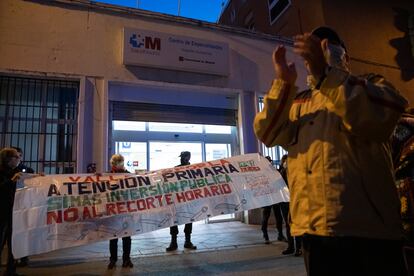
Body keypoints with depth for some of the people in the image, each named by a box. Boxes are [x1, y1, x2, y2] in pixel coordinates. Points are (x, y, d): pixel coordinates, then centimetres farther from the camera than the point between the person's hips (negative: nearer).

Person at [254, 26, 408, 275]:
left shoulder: (372, 86, 8)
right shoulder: (297, 102, 17)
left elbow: (379, 118, -15)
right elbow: (268, 134, 1)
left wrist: (325, 70, -20)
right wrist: (284, 82, -8)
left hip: (367, 226, -3)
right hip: (313, 227, 3)